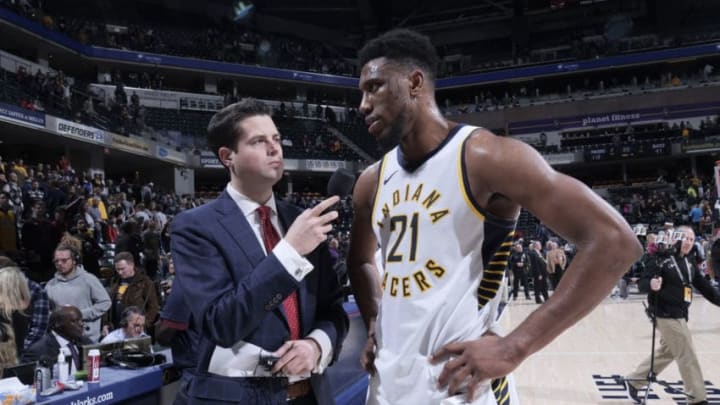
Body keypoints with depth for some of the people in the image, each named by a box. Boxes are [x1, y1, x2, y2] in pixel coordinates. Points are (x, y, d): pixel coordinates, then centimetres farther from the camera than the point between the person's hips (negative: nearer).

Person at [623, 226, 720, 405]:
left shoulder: (689, 262, 9)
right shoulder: (662, 259, -14)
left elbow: (703, 285, 16)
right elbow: (642, 283, -18)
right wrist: (651, 285, -39)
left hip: (681, 315, 8)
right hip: (666, 314, -8)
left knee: (666, 352, 18)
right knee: (687, 356, -2)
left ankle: (634, 381, 30)